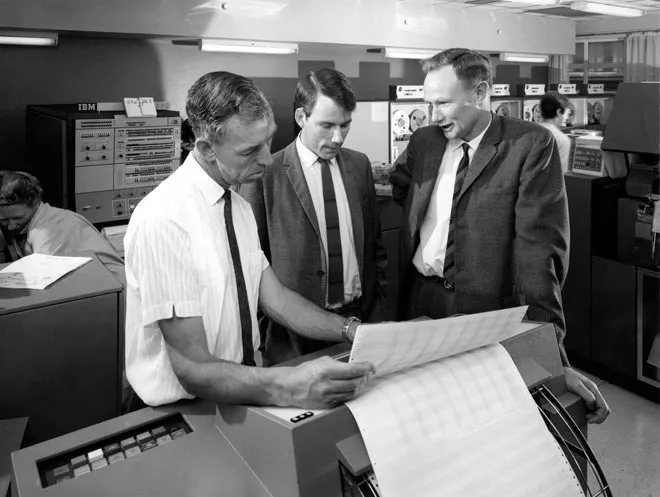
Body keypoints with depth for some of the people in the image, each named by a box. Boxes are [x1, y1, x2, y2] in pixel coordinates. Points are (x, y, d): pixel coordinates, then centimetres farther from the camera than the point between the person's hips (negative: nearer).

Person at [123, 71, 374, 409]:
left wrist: (353, 331, -9)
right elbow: (193, 370, -23)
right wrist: (286, 388, -37)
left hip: (240, 396, 7)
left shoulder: (239, 206, 5)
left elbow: (275, 299, 4)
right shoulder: (165, 219, -22)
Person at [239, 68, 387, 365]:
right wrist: (261, 337, -6)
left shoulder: (359, 165, 5)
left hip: (358, 317, 4)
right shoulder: (264, 175, -10)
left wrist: (377, 306, 8)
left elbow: (373, 242, 11)